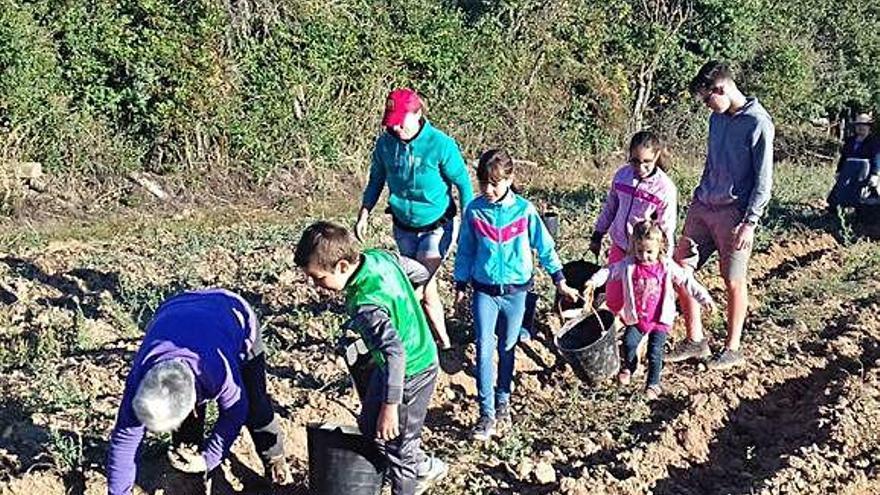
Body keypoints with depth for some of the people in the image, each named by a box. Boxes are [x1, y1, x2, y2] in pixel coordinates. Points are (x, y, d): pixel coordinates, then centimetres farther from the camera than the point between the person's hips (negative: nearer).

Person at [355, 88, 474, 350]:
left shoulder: (441, 144, -20)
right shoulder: (385, 144, -9)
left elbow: (463, 183, -12)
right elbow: (376, 180, 6)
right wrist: (364, 214, 2)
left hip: (436, 225, -4)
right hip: (403, 225, 5)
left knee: (421, 283, -12)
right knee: (423, 285, 13)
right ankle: (443, 341, 28)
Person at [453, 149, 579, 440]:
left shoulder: (524, 210, -8)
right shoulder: (474, 210, -5)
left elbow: (544, 247, 1)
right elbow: (465, 250, 5)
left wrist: (560, 281, 2)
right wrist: (460, 287, 8)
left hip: (515, 291, 0)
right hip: (484, 291, 0)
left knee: (507, 349, 13)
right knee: (484, 349, -7)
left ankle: (503, 400, 32)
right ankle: (487, 414, -2)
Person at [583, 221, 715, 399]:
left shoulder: (668, 267, -7)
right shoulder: (628, 265, -6)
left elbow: (686, 281, -2)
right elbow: (609, 271, 0)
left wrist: (704, 297, -6)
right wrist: (594, 281, -14)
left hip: (660, 319, -1)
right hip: (636, 317, 2)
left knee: (655, 351, -6)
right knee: (629, 343, -10)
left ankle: (653, 383, 14)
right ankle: (629, 367, 23)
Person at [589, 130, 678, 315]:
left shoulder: (666, 188, -16)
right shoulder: (622, 175, -3)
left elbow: (667, 230, -11)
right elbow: (610, 207, 12)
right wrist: (597, 235, 16)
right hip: (619, 246, 4)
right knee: (613, 301, 9)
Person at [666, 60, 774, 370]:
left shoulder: (758, 123, -12)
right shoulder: (717, 119, 11)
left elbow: (763, 179, -13)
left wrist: (750, 223, -16)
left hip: (734, 213, -7)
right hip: (703, 206, 8)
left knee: (734, 282, 4)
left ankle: (733, 349, 19)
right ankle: (695, 341, 19)